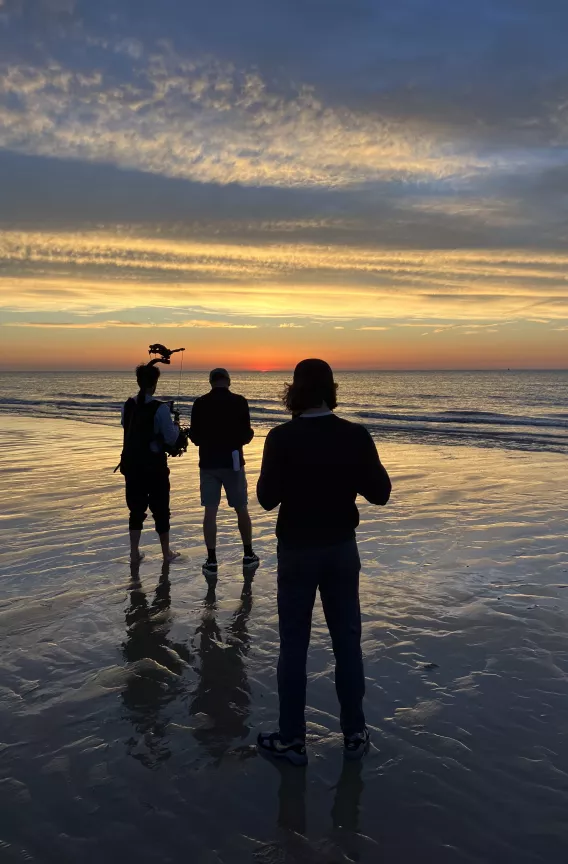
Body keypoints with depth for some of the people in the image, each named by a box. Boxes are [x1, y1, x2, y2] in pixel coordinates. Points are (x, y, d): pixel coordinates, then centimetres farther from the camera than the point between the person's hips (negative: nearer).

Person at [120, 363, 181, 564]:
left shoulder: (128, 405, 0)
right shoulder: (160, 408, -16)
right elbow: (171, 438, -15)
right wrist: (175, 427, 5)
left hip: (132, 464, 5)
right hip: (154, 465, -4)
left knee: (136, 508, 15)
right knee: (160, 508, 10)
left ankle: (135, 553, 17)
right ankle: (167, 552, 21)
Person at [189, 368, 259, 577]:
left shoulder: (200, 403, -1)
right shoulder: (239, 402, -6)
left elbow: (195, 437, 3)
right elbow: (246, 435, -6)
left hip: (208, 462, 1)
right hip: (232, 461, -1)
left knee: (210, 512, 3)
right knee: (241, 509, 12)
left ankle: (211, 561, 2)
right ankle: (248, 555, 20)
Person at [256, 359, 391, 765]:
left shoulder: (282, 438, -14)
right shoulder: (356, 435, -8)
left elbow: (267, 498, -12)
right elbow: (380, 493, -5)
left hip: (297, 551, -2)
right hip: (342, 548, 2)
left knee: (294, 645, 9)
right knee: (347, 641, 13)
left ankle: (292, 738, 18)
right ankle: (355, 733, 24)